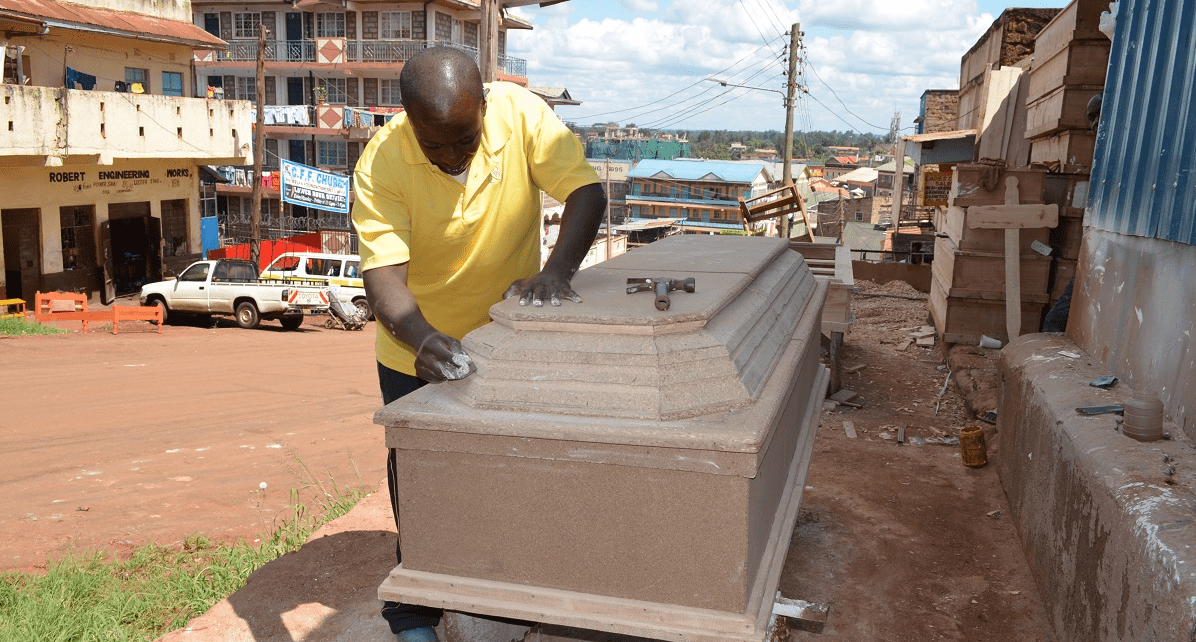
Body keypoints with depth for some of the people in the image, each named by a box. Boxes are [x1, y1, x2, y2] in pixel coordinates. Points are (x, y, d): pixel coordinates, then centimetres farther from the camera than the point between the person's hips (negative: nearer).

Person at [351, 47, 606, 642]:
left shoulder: (520, 113, -21)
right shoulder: (381, 164, -25)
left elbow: (586, 191, -25)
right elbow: (383, 272, -32)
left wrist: (557, 270, -42)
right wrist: (423, 340, -50)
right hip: (420, 347, -1)